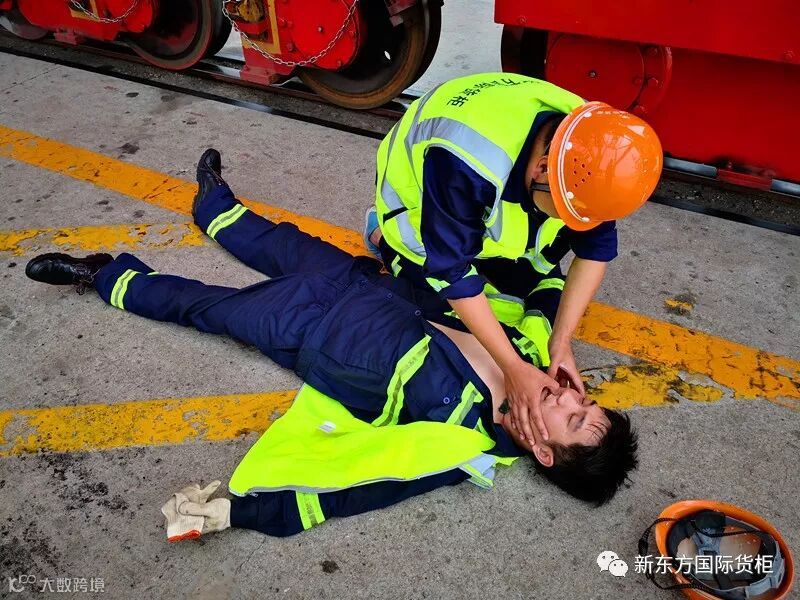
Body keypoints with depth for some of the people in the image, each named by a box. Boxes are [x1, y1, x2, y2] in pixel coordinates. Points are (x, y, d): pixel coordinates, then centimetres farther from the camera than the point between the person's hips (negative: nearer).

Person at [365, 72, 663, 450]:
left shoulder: (590, 152, -28)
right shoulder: (468, 164, -47)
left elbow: (596, 246, -16)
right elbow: (451, 271, -38)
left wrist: (561, 342, -22)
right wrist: (514, 368, -38)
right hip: (420, 203, -4)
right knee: (453, 319, -5)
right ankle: (384, 235, 13)